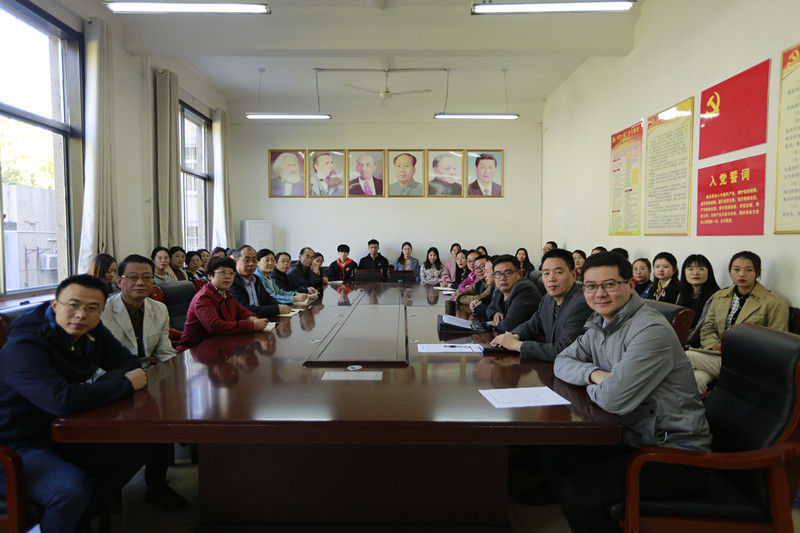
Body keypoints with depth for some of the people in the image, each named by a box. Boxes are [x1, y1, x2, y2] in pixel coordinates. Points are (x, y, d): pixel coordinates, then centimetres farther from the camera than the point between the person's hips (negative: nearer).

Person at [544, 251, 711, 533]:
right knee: (550, 452, 6)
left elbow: (614, 399, -30)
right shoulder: (599, 325, 5)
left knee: (577, 491, -20)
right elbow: (562, 361, 12)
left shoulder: (651, 330, -24)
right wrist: (593, 373, -9)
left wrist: (590, 387, -6)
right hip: (634, 437, 9)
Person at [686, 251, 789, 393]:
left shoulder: (775, 303, 3)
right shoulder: (719, 296, 18)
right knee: (696, 378, -32)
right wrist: (713, 345, -3)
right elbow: (707, 328, 19)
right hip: (717, 355, 4)